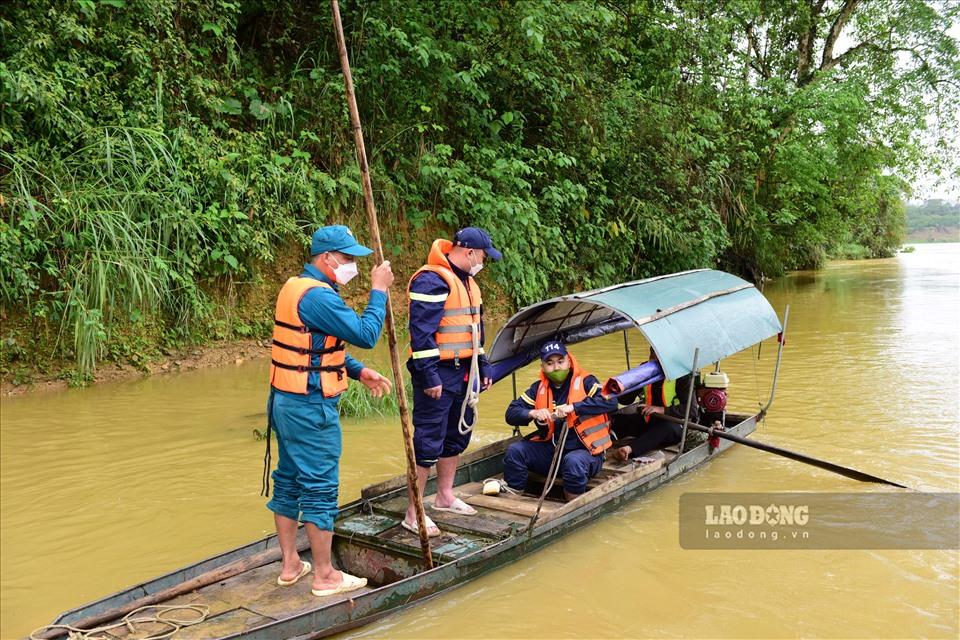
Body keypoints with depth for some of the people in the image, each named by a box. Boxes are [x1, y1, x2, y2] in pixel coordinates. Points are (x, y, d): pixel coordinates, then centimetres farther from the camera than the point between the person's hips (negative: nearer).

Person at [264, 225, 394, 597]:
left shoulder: (296, 287, 13)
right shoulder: (317, 296, -21)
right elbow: (365, 334, -23)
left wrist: (359, 371, 8)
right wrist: (378, 291, -11)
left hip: (285, 401, 10)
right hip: (311, 408, -10)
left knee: (288, 482, 16)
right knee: (319, 489, 0)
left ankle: (290, 565, 29)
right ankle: (324, 576, 12)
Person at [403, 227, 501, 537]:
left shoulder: (467, 281, 15)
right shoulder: (431, 280, -17)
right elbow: (421, 331, -22)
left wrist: (483, 366, 21)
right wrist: (429, 376, -23)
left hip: (463, 372, 10)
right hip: (439, 375, -10)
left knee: (457, 436, 18)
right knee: (429, 442, -5)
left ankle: (445, 497, 34)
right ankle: (413, 513, 4)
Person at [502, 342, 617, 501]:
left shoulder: (585, 382, -7)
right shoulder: (539, 388, 5)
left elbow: (611, 402, -24)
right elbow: (511, 414, 1)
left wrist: (573, 407, -31)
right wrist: (533, 413, -21)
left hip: (585, 451, -4)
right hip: (550, 450, 5)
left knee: (574, 461, -38)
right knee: (514, 451, -15)